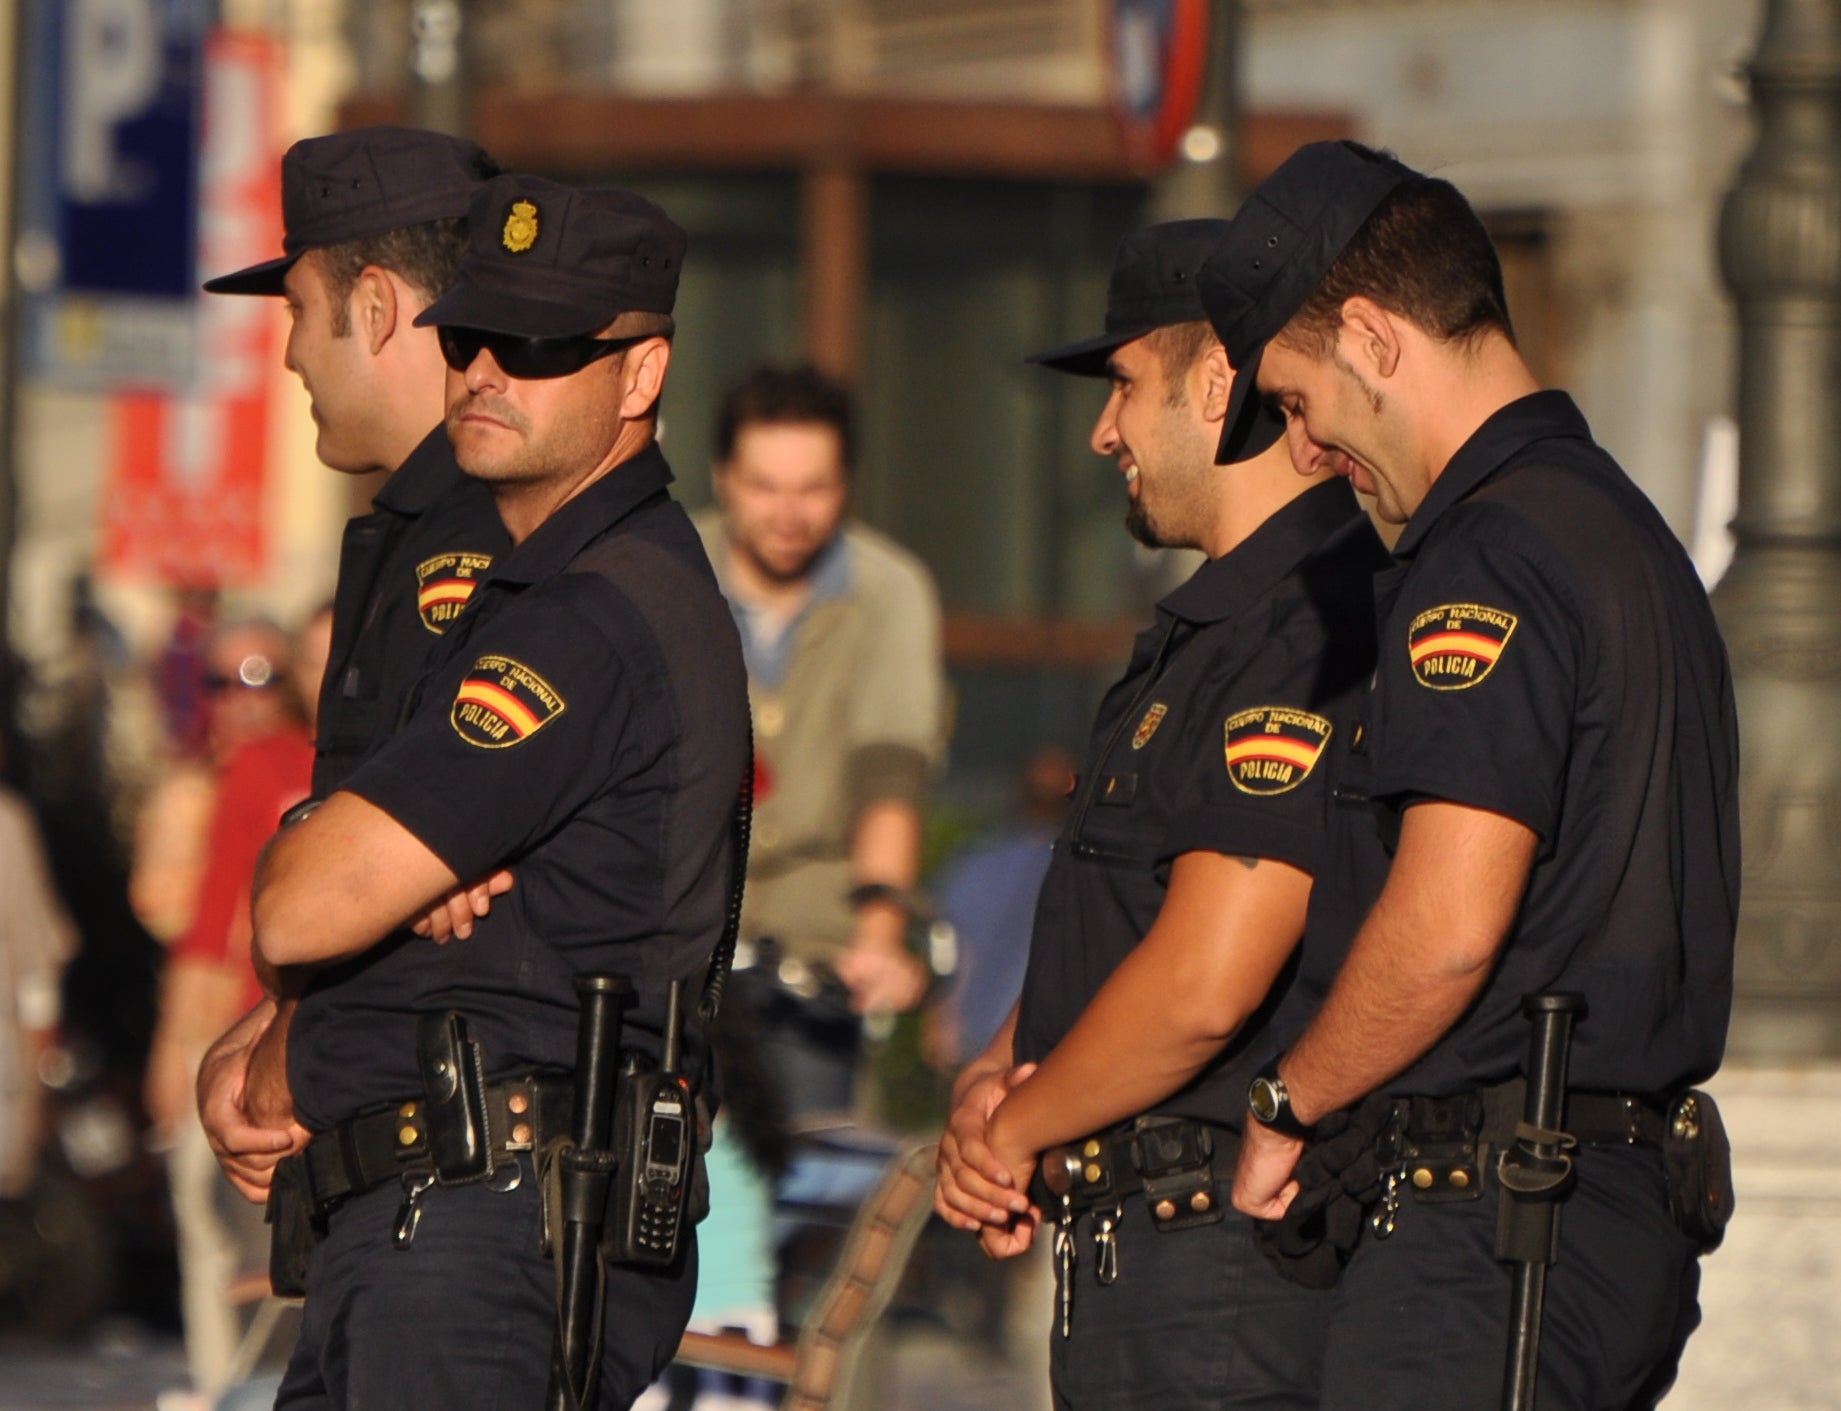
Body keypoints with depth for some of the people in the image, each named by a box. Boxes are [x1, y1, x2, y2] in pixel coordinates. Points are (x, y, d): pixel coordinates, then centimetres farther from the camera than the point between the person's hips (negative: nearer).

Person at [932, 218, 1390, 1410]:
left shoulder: (1306, 631, -18)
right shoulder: (1211, 629, 19)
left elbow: (1205, 985, -23)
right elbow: (1110, 929, 22)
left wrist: (1015, 1133, -9)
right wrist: (996, 1078, 2)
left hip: (1220, 1263, -11)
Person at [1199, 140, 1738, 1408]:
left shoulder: (1491, 562, -15)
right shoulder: (1621, 525, 18)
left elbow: (1446, 928, -23)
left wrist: (1284, 1104, -5)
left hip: (1489, 1223, -10)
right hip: (1632, 1200, 10)